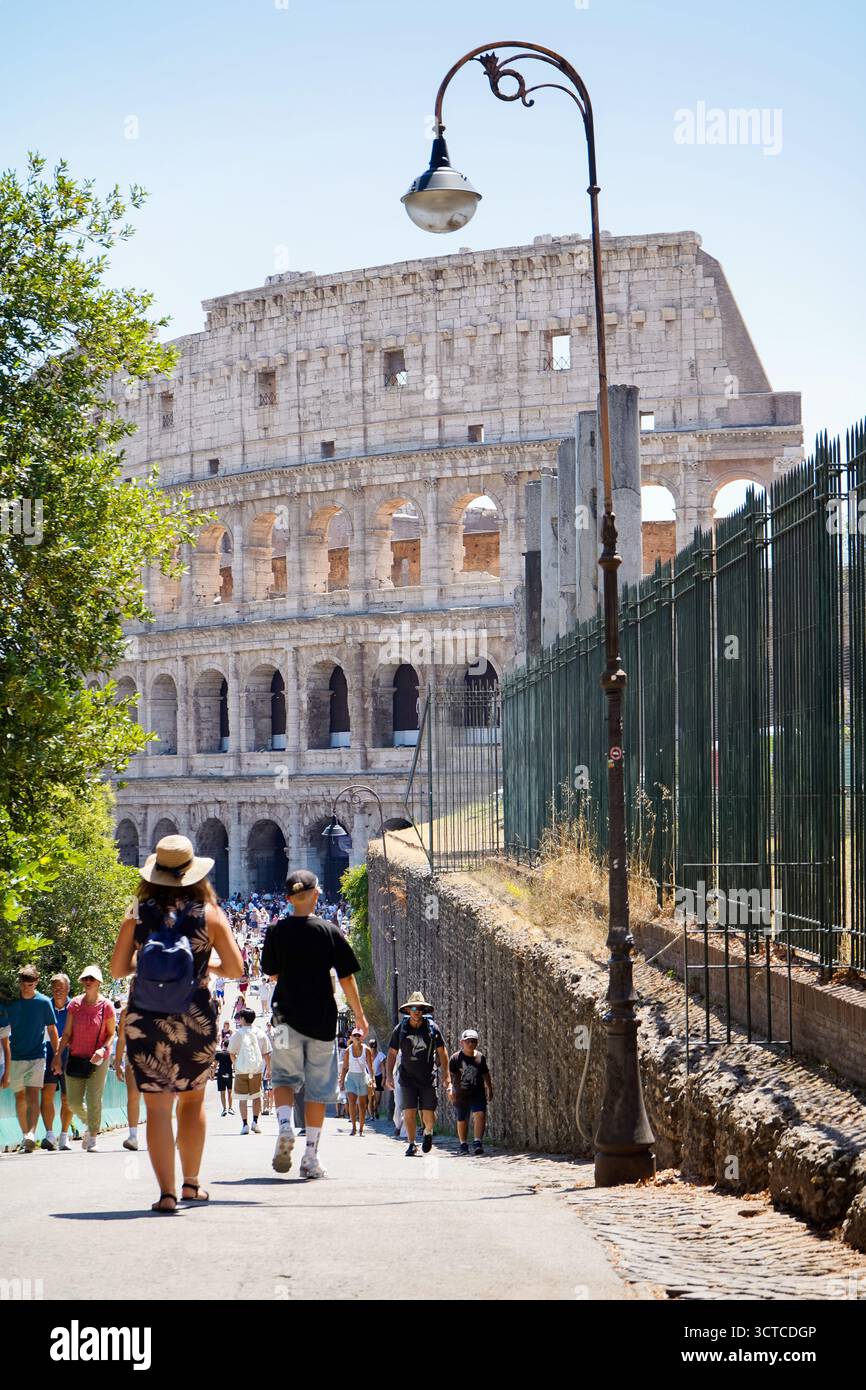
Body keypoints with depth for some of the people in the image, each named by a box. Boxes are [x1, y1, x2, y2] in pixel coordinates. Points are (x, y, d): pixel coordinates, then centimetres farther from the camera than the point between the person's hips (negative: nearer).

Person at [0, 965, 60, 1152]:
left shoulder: (43, 1002, -3)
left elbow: (52, 1029, 4)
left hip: (37, 1056, -2)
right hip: (15, 1057, 2)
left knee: (33, 1095, -15)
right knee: (20, 1097, 7)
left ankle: (31, 1134, -26)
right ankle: (25, 1135, 18)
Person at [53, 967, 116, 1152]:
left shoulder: (106, 1006, -6)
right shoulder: (74, 1004, 1)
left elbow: (111, 1034, 1)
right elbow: (67, 1033, 5)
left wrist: (103, 1049, -17)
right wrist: (58, 1056, 0)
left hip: (98, 1060, -3)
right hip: (76, 1058, 3)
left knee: (94, 1100, -8)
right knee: (74, 1103, 5)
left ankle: (92, 1137, 5)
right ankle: (90, 1124, 33)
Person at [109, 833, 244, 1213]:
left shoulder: (137, 915, -1)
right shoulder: (209, 914, -2)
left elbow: (118, 969, 3)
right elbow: (235, 969, -2)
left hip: (145, 1021, 0)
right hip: (195, 1020, 0)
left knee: (157, 1107, 0)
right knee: (192, 1100, 19)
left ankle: (166, 1192, -7)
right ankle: (191, 1183, 22)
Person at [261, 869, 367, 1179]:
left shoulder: (276, 932, -3)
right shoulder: (329, 931, -4)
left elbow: (273, 973, 9)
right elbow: (346, 978, -2)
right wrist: (359, 1014, 9)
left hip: (287, 1017, 0)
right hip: (322, 1020, 0)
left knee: (284, 1077, 15)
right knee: (317, 1089, 7)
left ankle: (285, 1125, -13)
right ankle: (311, 1156, 5)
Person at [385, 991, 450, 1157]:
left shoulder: (432, 1028, -1)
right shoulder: (400, 1029, 1)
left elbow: (442, 1052, 5)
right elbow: (392, 1053, 8)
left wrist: (445, 1077, 1)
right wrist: (389, 1075, 0)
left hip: (428, 1078, 0)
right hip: (407, 1078, 0)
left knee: (429, 1114, -3)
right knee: (409, 1112, -8)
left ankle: (428, 1133, 28)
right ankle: (412, 1144, 3)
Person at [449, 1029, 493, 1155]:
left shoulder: (480, 1057, 5)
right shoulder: (455, 1058, -5)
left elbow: (486, 1074, 17)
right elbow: (449, 1075, -10)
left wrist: (490, 1089, 22)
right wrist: (450, 1089, -23)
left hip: (478, 1094, 1)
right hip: (460, 1095, -1)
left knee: (480, 1115, -19)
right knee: (462, 1120, 10)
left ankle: (477, 1142, -18)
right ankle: (463, 1145, 26)